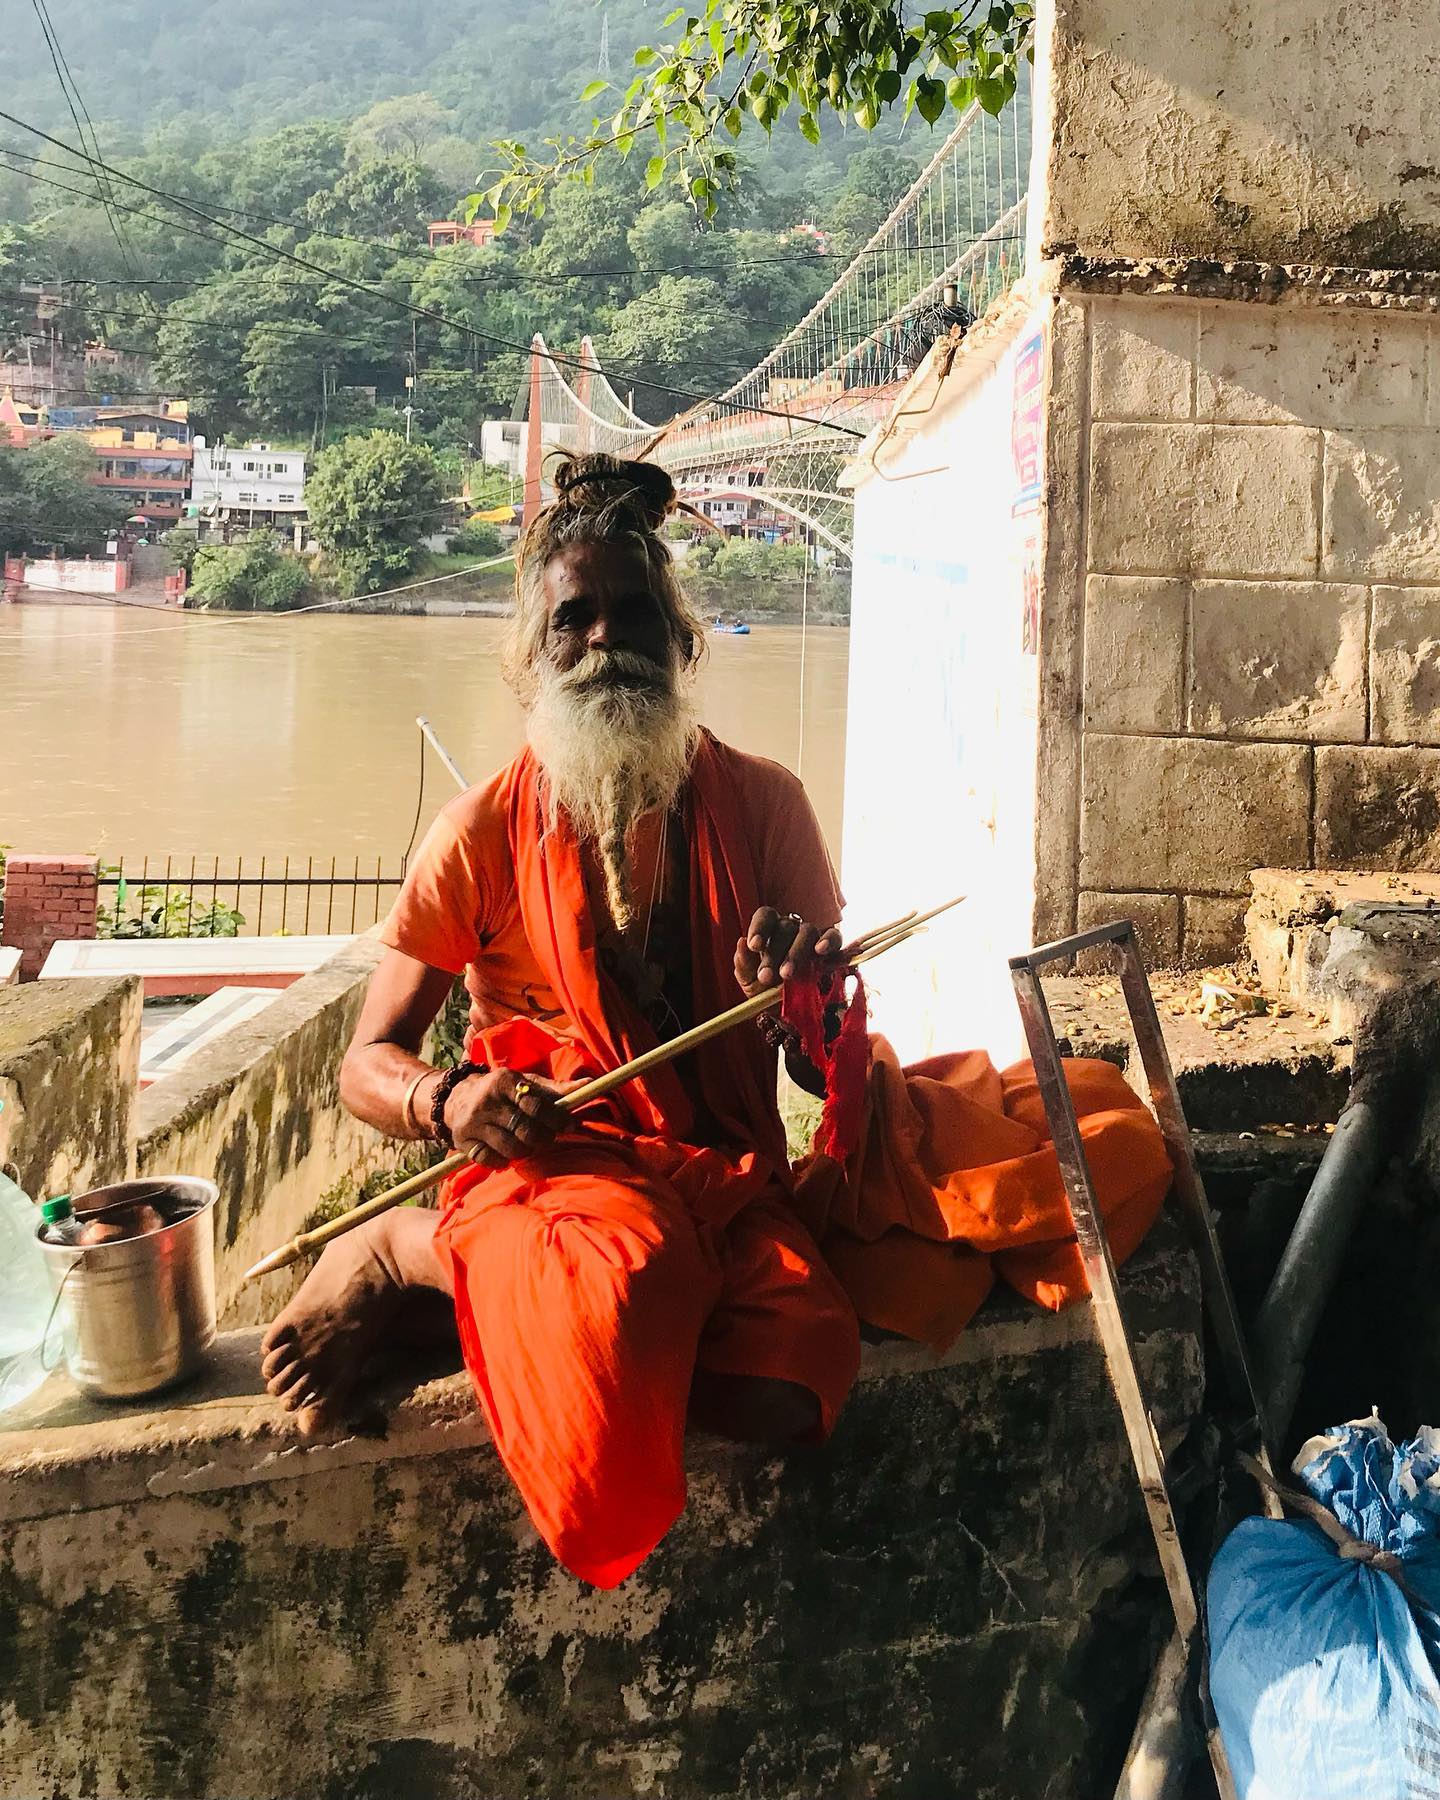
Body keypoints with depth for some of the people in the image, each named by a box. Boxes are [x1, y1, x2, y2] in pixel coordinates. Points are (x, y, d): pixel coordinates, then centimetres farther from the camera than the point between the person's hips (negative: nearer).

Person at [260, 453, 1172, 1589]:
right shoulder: (485, 833, 3)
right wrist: (447, 1103, -17)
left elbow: (822, 1066, 9)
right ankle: (407, 1251, -8)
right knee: (622, 1274, -40)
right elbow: (368, 1064, 6)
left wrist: (808, 998, -15)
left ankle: (445, 1286, -11)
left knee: (790, 1390, -30)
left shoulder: (762, 805, 8)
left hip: (728, 1172, 3)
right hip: (555, 1167, -3)